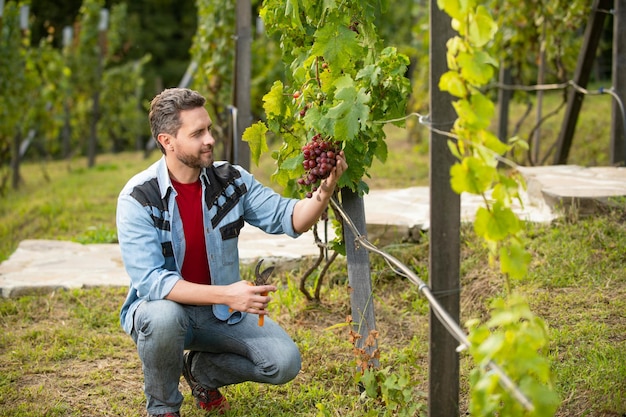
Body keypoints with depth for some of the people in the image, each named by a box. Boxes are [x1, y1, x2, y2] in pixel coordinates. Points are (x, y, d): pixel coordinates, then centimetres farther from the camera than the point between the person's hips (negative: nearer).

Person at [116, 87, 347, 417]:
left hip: (220, 311, 4)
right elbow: (150, 280, -28)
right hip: (163, 306, -4)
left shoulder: (230, 180, -7)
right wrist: (226, 295, -37)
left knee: (285, 361, -13)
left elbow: (288, 217, -9)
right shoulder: (138, 198, -21)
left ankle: (202, 371, 17)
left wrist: (325, 190, -31)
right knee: (164, 317, -39)